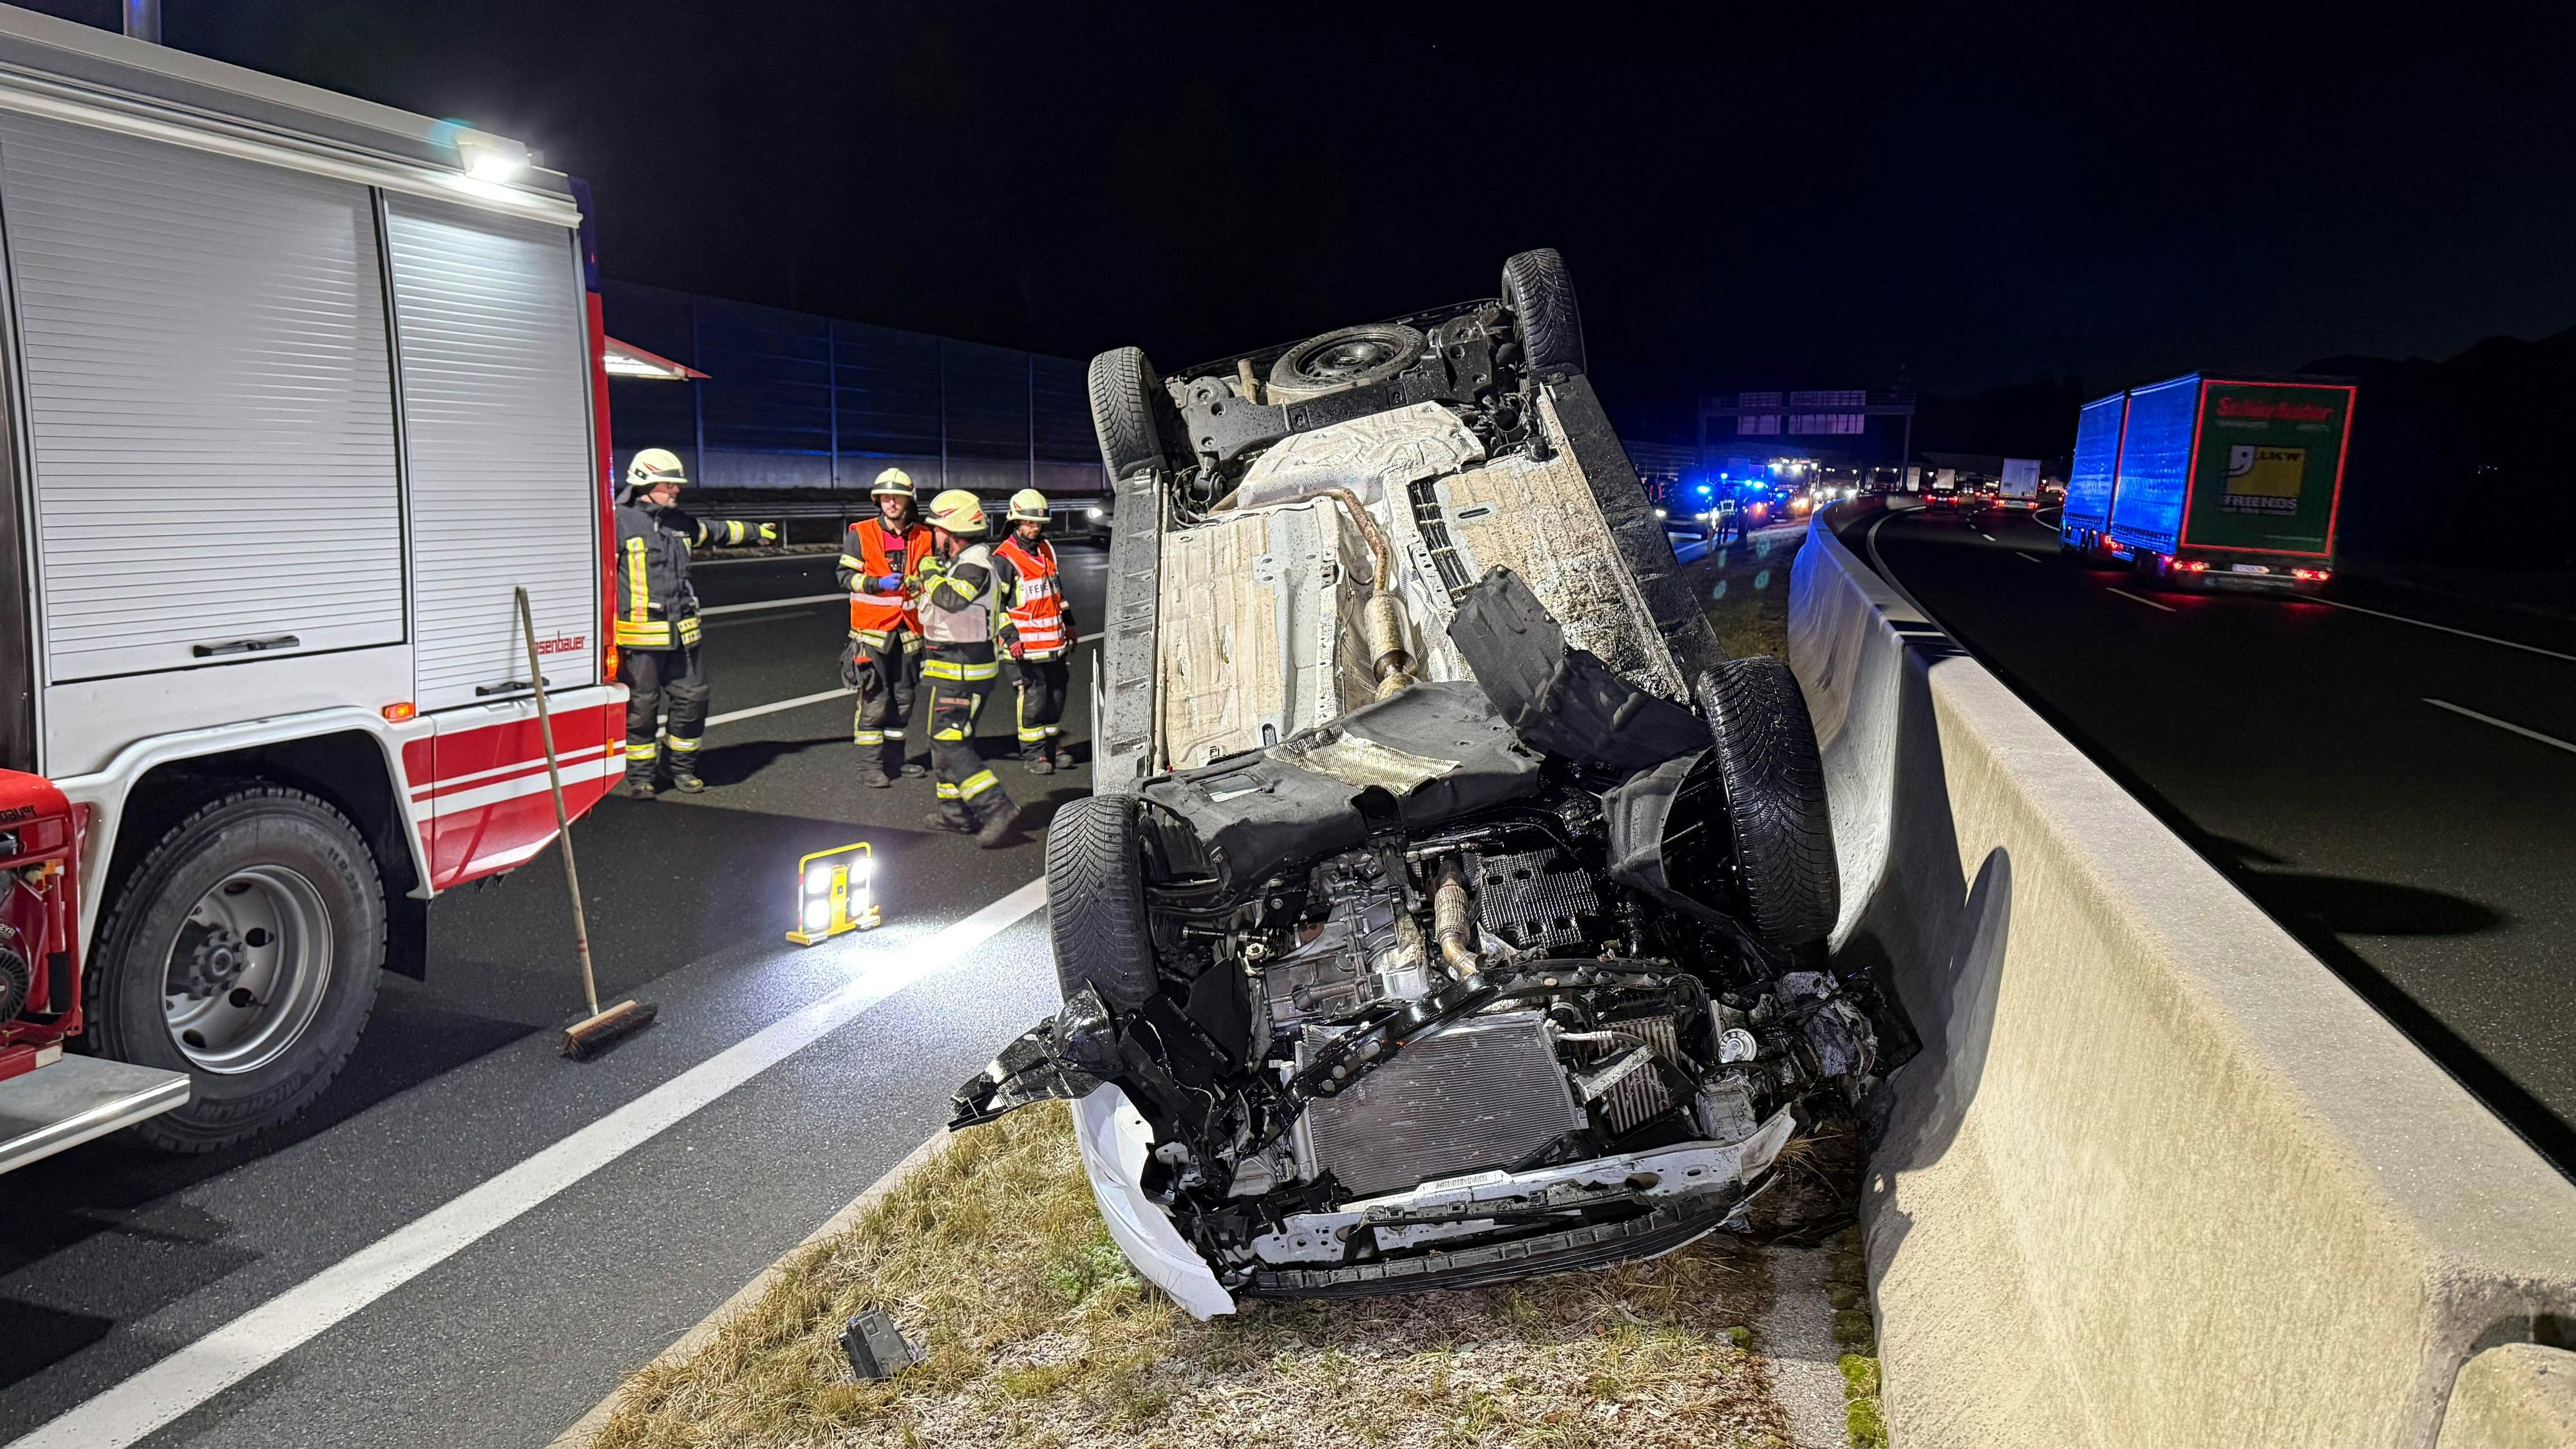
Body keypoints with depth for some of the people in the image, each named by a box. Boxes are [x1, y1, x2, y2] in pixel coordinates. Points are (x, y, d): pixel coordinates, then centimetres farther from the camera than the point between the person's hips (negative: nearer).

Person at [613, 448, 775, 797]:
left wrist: (755, 530, 48)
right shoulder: (620, 521, -5)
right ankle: (640, 775, 13)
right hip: (641, 635, -6)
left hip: (682, 634, 7)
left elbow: (717, 530, 34)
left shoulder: (679, 522, 16)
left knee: (691, 698, 8)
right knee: (641, 706, 0)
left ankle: (683, 768, 24)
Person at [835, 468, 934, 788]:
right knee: (874, 700, -7)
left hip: (908, 631, 5)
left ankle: (893, 759, 26)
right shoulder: (860, 534, -4)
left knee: (903, 698, 13)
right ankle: (870, 766, 1)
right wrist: (878, 584, -19)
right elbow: (844, 576, -7)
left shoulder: (923, 537, 7)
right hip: (871, 630, -5)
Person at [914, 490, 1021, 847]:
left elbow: (951, 598, -34)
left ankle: (995, 806, -13)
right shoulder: (961, 561, 14)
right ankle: (955, 812, 24)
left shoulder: (975, 565, -17)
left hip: (961, 671, -10)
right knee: (945, 738, 16)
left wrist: (931, 572, -18)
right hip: (953, 667, 10)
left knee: (949, 742, -11)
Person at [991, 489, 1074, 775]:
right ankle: (1033, 754, 4)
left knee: (1057, 693, 13)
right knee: (1033, 698, -6)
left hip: (1054, 642, 7)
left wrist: (1068, 623, 25)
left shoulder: (1047, 550, 14)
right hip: (1025, 645, -7)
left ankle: (1052, 746, 26)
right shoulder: (1004, 558, -9)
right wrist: (1010, 636, -15)